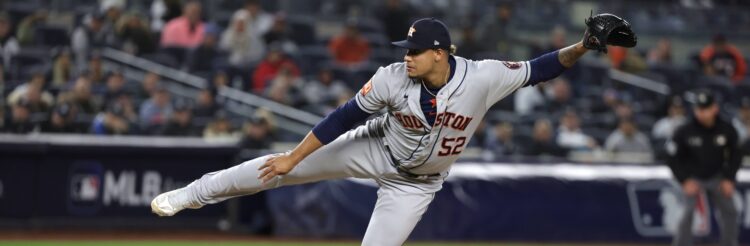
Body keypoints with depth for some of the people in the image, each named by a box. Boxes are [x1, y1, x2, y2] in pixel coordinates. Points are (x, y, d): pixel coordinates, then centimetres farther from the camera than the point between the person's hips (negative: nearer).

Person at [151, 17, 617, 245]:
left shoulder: (483, 78, -27)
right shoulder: (393, 79, -23)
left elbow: (538, 70, -22)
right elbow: (345, 117, -17)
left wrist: (581, 49, -39)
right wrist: (293, 157, -16)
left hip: (416, 183, -1)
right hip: (376, 150, 1)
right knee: (282, 166, -4)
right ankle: (192, 195, 12)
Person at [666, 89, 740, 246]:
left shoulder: (727, 130, -11)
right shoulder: (685, 132, -18)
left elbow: (735, 156, 2)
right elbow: (673, 159, -9)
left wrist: (729, 179, -6)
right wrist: (685, 180, -17)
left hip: (717, 178, 3)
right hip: (693, 178, -3)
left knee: (729, 211, 4)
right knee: (690, 211, -18)